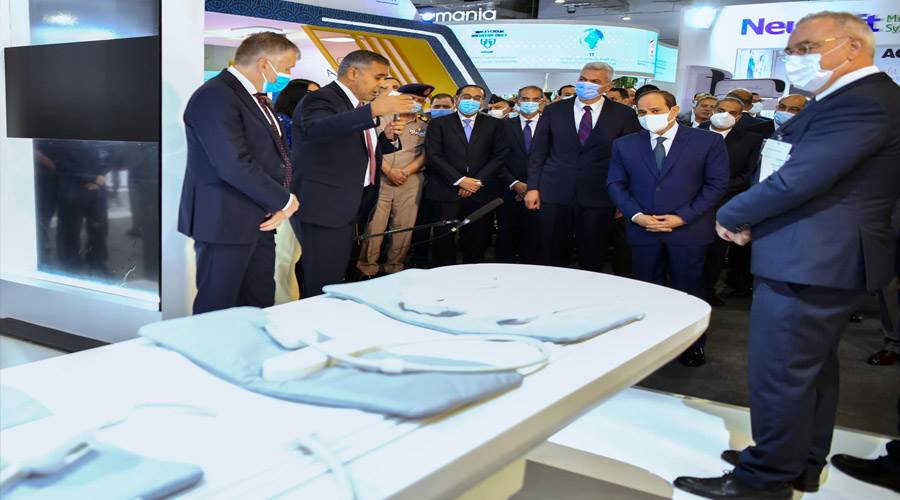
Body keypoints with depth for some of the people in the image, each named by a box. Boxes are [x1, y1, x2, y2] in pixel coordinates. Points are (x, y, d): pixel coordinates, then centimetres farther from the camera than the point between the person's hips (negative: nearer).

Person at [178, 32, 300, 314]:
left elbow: (273, 154, 14)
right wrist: (283, 200, -14)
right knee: (217, 308, 1)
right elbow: (234, 165, -24)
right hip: (225, 221, -9)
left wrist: (278, 202, -3)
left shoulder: (255, 97, 14)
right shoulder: (215, 97, -16)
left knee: (260, 303, 13)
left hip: (258, 220, 9)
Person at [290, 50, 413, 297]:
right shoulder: (320, 100, -12)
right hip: (323, 206, -9)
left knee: (337, 281, 12)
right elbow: (318, 130, -34)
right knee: (322, 286, -9)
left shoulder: (357, 107, 17)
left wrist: (388, 137, 4)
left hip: (348, 206, 9)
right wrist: (373, 110, -44)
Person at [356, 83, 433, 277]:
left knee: (403, 228, 1)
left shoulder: (425, 128, 15)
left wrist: (405, 172, -10)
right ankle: (368, 269, 4)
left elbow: (425, 155, 5)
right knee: (373, 226, -5)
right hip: (380, 179, -2)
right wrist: (389, 170, -12)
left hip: (410, 182, 3)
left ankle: (394, 269, 11)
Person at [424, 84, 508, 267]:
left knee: (476, 242, 1)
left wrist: (478, 181, -8)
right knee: (443, 241, -1)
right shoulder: (438, 124, 6)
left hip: (481, 193, 1)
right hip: (446, 192, -1)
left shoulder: (494, 125, 11)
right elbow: (433, 156, -3)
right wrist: (460, 180, -11)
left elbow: (500, 156, 4)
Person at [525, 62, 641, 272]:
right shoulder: (554, 111, 6)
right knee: (549, 256, 7)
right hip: (554, 194, 1)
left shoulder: (624, 115, 1)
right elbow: (538, 152, 7)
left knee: (592, 262, 7)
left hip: (598, 198, -1)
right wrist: (532, 187, 0)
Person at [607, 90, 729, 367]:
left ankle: (693, 346, 23)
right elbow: (615, 185, 6)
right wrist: (636, 215, -9)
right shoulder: (624, 145, 6)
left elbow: (716, 183, -4)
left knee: (688, 291, 7)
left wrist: (683, 217, -12)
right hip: (642, 230, 2)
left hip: (688, 230, -2)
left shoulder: (708, 142, -2)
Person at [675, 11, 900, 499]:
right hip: (826, 256, 11)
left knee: (780, 372, -2)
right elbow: (799, 171, 15)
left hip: (809, 261, -11)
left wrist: (731, 216, -11)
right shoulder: (861, 98, 16)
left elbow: (798, 180, -25)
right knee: (813, 365, 19)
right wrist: (750, 216, 2)